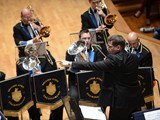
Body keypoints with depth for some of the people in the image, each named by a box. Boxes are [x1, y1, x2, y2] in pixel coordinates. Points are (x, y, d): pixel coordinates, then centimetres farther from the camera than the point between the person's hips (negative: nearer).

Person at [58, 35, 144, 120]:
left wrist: (70, 64, -20)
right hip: (136, 100, 7)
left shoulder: (114, 60, -17)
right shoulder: (134, 58, 6)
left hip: (120, 101, -7)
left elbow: (94, 66, -21)